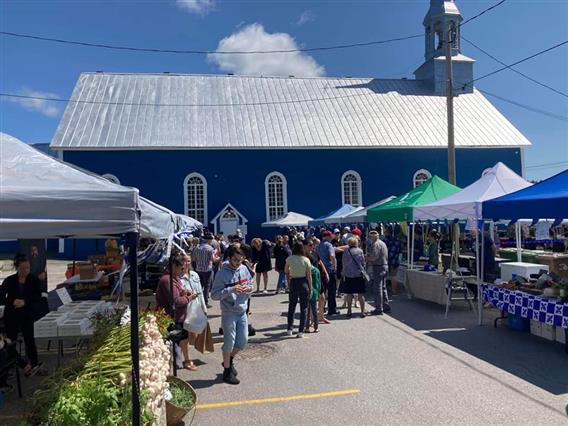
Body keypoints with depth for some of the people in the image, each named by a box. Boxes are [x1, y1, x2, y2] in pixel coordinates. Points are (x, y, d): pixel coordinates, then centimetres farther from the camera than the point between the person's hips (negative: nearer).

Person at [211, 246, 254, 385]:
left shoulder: (244, 269, 1)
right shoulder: (222, 273, -15)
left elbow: (251, 284, 14)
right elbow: (214, 295, -17)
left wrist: (249, 289, -9)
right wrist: (231, 290, -27)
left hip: (242, 312, 6)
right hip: (229, 313, -6)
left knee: (243, 341, 12)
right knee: (229, 342, 3)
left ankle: (229, 360, 39)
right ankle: (227, 371, 22)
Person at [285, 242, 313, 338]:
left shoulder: (289, 259, -6)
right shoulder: (306, 260, -8)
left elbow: (286, 271, 8)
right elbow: (309, 276, -5)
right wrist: (310, 288, 2)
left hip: (294, 283, 1)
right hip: (304, 283, -1)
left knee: (291, 307, 16)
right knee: (304, 308, 6)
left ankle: (289, 329, 19)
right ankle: (301, 331, 4)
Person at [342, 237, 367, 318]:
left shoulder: (346, 252, -3)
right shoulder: (360, 251, -2)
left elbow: (344, 264, 3)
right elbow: (363, 262, 3)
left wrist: (344, 273, 15)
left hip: (349, 275, 0)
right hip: (359, 274, 0)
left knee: (349, 294, 8)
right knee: (361, 294, 4)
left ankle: (349, 311, 13)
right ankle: (362, 312, 5)